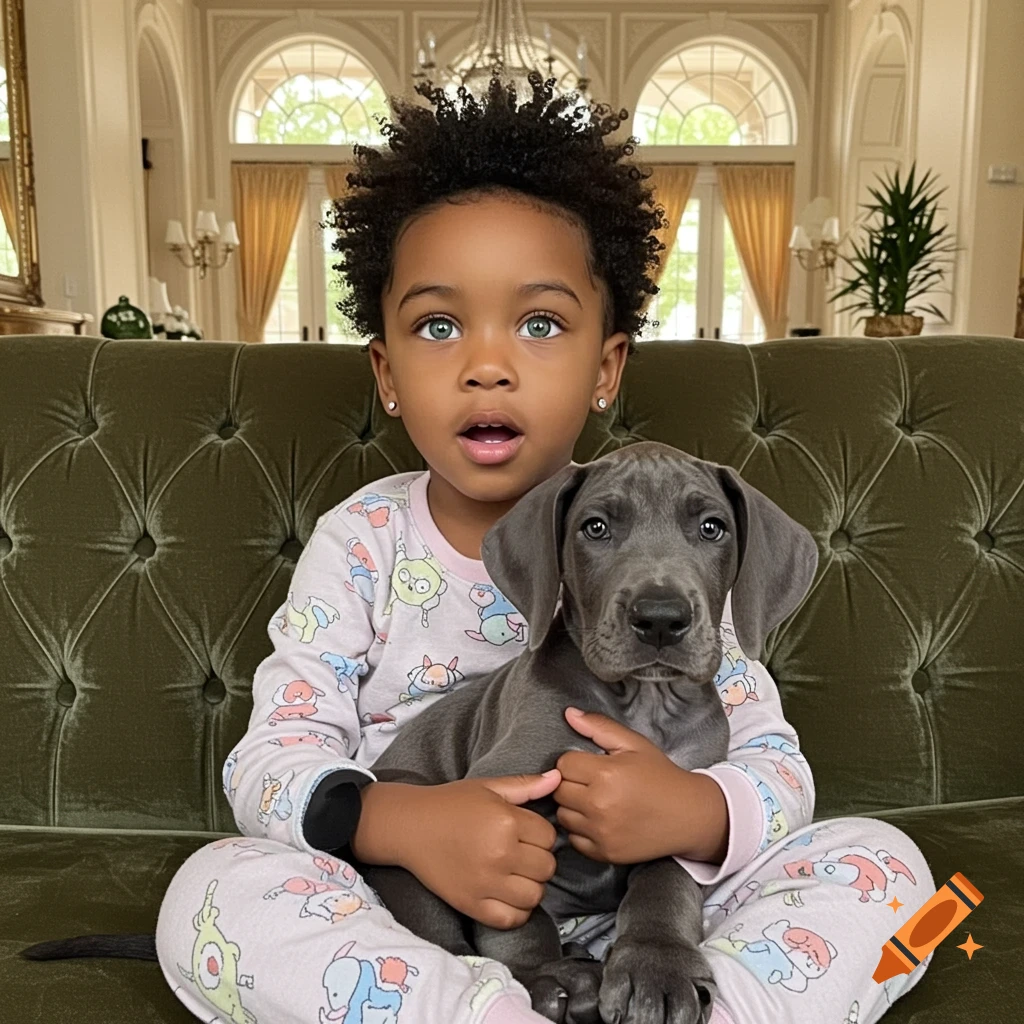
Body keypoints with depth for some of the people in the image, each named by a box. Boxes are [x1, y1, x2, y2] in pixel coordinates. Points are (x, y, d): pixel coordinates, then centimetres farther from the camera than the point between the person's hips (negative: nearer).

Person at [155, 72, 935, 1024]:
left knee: (883, 865, -15)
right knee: (210, 891, -27)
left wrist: (694, 812, -29)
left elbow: (778, 767, -5)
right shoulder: (361, 543, -6)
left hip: (634, 917, 1)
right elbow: (266, 763, -10)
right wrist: (404, 821, -30)